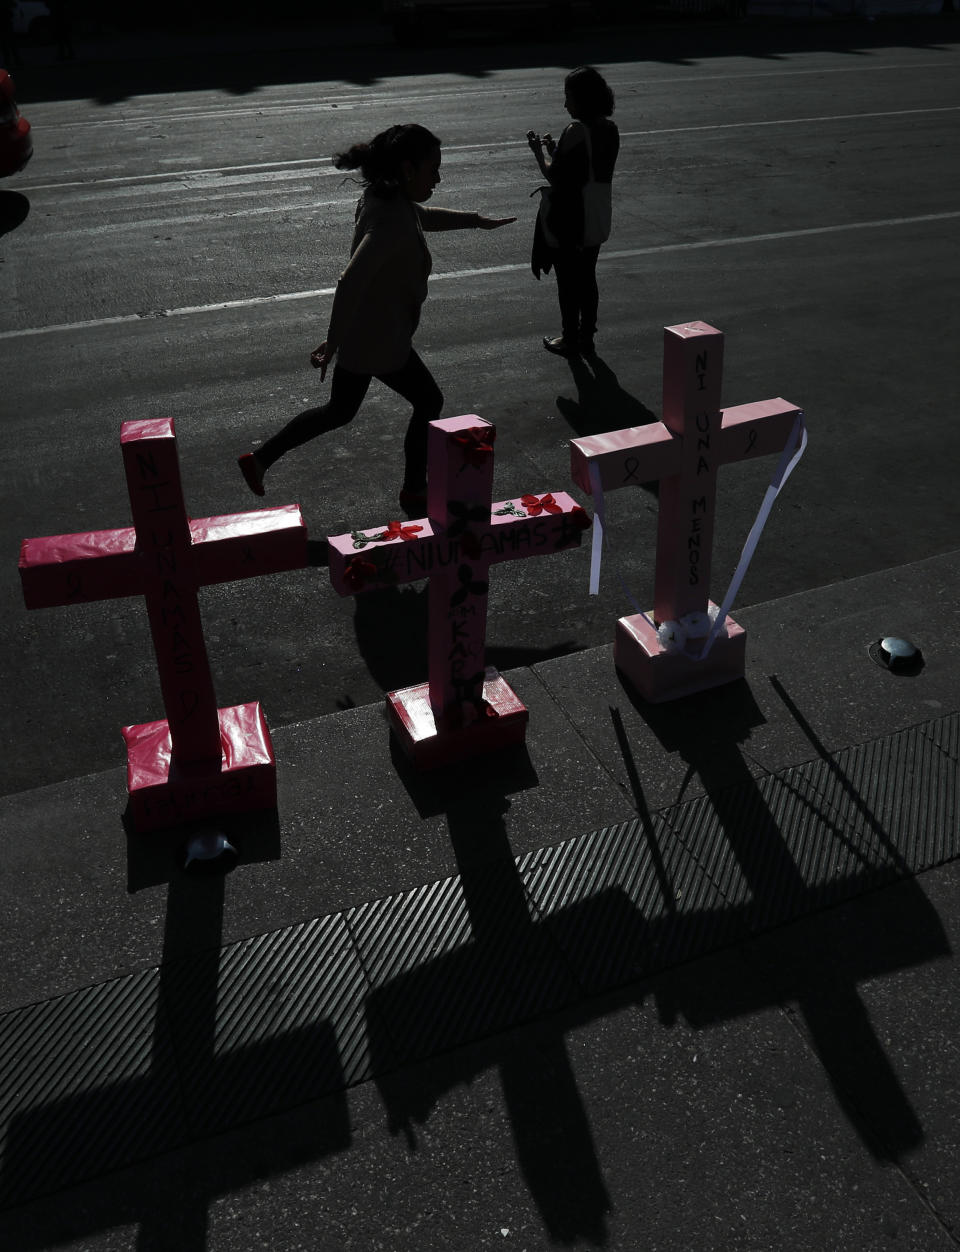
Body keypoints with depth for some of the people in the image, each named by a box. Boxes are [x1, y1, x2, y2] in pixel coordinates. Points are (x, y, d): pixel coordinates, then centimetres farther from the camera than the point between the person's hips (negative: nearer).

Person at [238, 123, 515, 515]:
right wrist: (333, 344, -32)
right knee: (428, 402, 12)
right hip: (380, 342, -10)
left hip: (358, 336, 10)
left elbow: (426, 217, 27)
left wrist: (477, 221, 31)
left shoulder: (388, 199, 4)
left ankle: (260, 459, 25)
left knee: (340, 411, 23)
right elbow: (349, 284, -35)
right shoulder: (392, 221, -28)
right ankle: (414, 492, 27)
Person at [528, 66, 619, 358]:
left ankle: (569, 340, 17)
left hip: (568, 221, -8)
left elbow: (554, 177, -18)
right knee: (587, 278, 17)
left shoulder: (576, 131, -21)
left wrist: (540, 150, -3)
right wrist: (555, 149, 13)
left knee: (567, 282, 6)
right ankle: (586, 338, 26)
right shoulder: (610, 129, 3)